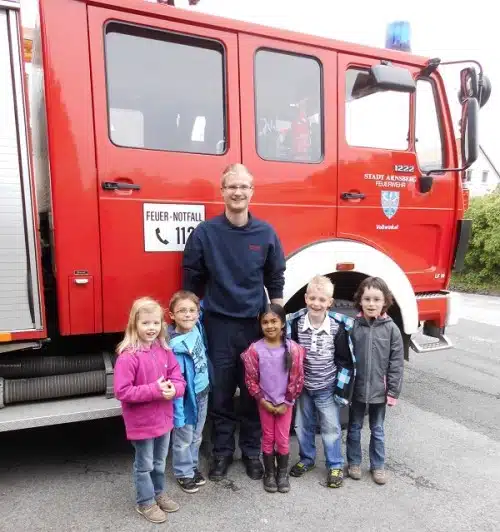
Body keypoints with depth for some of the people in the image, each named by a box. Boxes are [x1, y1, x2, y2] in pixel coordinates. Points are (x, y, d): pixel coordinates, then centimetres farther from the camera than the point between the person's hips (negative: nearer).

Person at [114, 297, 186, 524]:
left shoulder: (165, 351, -3)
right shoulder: (128, 356, -22)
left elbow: (179, 379, 1)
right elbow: (122, 392, -24)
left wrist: (173, 389, -21)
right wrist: (154, 390, -28)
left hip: (163, 419, 6)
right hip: (141, 422, -5)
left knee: (160, 462, 24)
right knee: (144, 465, 14)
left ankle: (159, 493, 46)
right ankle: (145, 502, 35)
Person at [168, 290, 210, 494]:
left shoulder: (197, 327, -10)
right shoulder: (175, 347, -28)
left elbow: (203, 306, 14)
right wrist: (178, 412, -21)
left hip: (202, 392, 7)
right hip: (187, 397, -6)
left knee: (197, 435, 23)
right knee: (183, 438, 14)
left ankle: (193, 466, 42)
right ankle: (183, 473, 34)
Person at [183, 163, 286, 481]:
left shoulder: (266, 233, -1)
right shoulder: (205, 233, -5)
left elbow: (275, 281, 6)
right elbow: (192, 281, 2)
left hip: (255, 323, 1)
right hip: (219, 324, -1)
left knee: (253, 392, 12)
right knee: (221, 392, 10)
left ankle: (252, 451, 31)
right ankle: (222, 451, 30)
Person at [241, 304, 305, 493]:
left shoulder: (293, 348, -13)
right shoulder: (255, 349, -14)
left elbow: (297, 378, -8)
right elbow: (250, 379, -7)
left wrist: (286, 402, -7)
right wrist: (262, 400, -8)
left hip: (285, 403, 0)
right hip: (265, 403, 0)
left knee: (283, 439, 10)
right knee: (268, 438, 13)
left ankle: (282, 473, 31)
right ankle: (269, 473, 31)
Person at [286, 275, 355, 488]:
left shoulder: (339, 326, -17)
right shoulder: (295, 322, -12)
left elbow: (345, 361, -8)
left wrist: (342, 390, -8)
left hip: (328, 388, -2)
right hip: (302, 387, 3)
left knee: (331, 428, 10)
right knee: (302, 426, 17)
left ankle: (335, 465, 30)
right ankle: (306, 459, 39)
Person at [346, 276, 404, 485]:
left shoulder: (391, 329, -10)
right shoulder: (353, 326, -9)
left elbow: (396, 364, -6)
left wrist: (393, 391, -6)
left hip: (379, 390, 0)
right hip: (356, 389, 0)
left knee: (377, 430, 18)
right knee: (354, 428, 17)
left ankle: (377, 466, 36)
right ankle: (354, 462, 36)